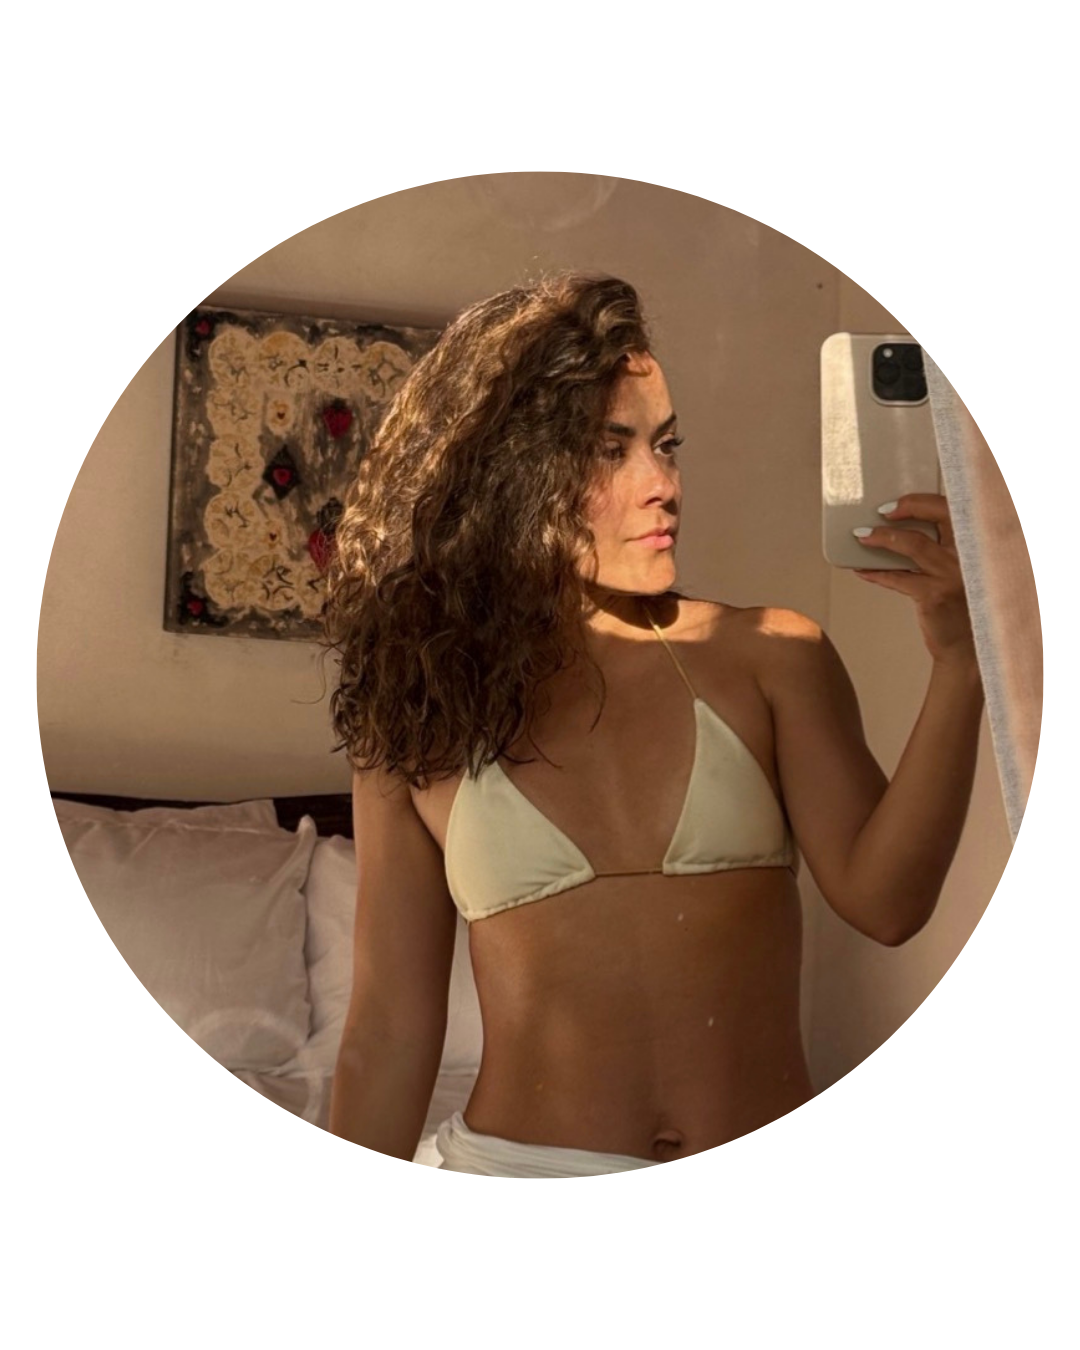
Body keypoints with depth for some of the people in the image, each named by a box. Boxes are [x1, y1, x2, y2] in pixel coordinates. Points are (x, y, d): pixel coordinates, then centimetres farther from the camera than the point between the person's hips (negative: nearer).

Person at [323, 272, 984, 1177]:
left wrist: (960, 666, -20)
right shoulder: (421, 724, -3)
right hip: (523, 1159, -1)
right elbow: (390, 1030, 0)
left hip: (769, 1148, 1)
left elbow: (881, 901, -13)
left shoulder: (774, 658, -3)